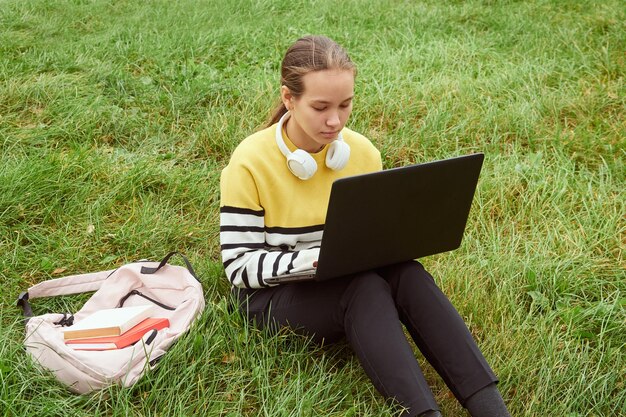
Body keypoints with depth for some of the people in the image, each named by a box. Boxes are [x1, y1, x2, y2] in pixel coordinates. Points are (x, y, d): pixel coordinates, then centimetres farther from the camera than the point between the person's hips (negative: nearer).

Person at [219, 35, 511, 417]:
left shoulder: (363, 152, -3)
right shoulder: (250, 163, -17)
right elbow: (240, 265, -17)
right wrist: (316, 258, -30)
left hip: (350, 281, 4)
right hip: (274, 294, -4)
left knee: (407, 275, -28)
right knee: (365, 287, -34)